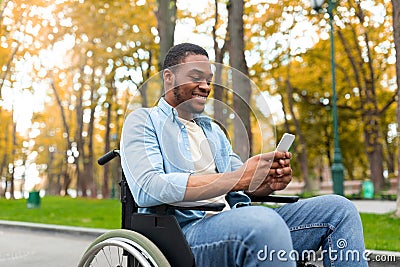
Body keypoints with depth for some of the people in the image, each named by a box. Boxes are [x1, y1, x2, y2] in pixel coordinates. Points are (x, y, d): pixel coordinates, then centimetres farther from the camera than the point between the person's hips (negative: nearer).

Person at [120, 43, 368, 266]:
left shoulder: (213, 129, 28)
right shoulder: (143, 121, 5)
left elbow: (246, 183, 23)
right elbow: (148, 188, -15)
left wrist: (270, 181, -4)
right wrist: (236, 179, -19)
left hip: (235, 225, 7)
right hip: (186, 230, -7)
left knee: (338, 208, -5)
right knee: (265, 221, -39)